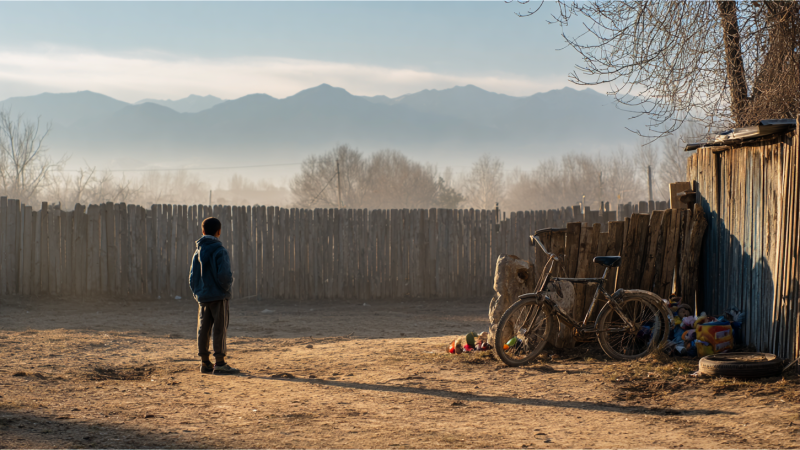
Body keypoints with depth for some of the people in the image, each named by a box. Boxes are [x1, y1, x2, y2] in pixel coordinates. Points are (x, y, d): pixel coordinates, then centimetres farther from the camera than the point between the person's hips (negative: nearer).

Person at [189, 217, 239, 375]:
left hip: (202, 297, 6)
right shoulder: (219, 251, -10)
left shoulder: (198, 252, 9)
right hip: (218, 296, -6)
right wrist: (227, 287, -1)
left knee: (203, 329, 9)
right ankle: (220, 363, -5)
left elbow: (192, 276, 11)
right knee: (220, 329, -3)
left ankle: (205, 363, 13)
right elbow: (224, 274, -19)